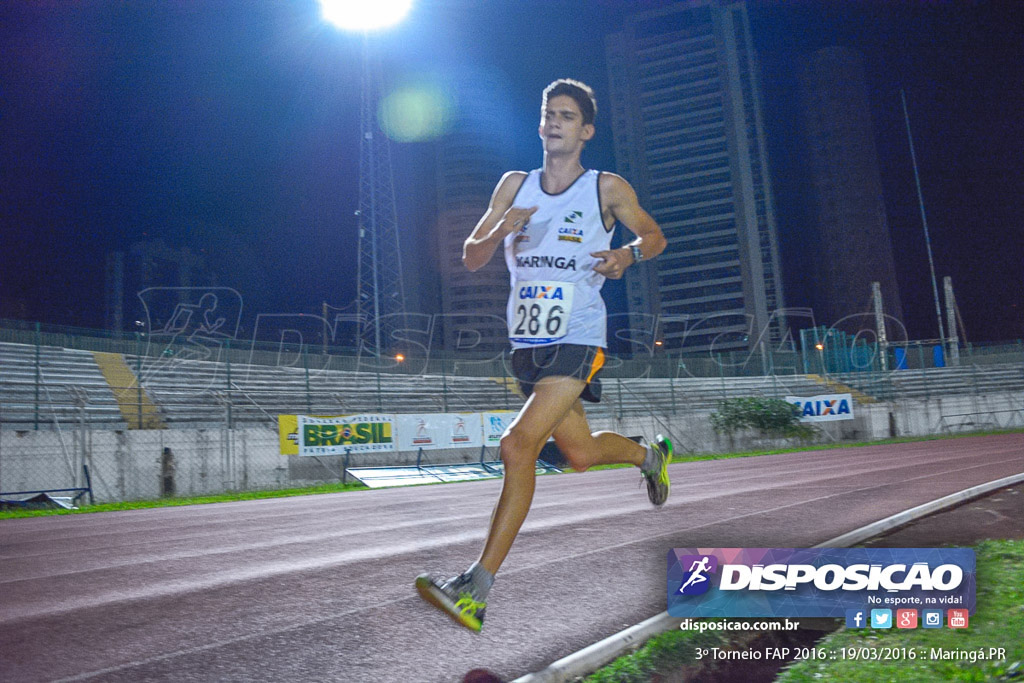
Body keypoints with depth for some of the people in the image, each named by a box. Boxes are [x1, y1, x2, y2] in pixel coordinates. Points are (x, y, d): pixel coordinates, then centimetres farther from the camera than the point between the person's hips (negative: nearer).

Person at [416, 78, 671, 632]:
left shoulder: (608, 188, 2)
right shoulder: (514, 185, 10)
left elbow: (654, 236, 13)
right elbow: (471, 259, 8)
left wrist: (628, 254, -10)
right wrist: (500, 231, -14)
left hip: (577, 341, -5)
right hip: (528, 341, 5)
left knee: (518, 445, -21)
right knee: (580, 453, 16)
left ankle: (476, 590, -15)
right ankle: (650, 454, 50)